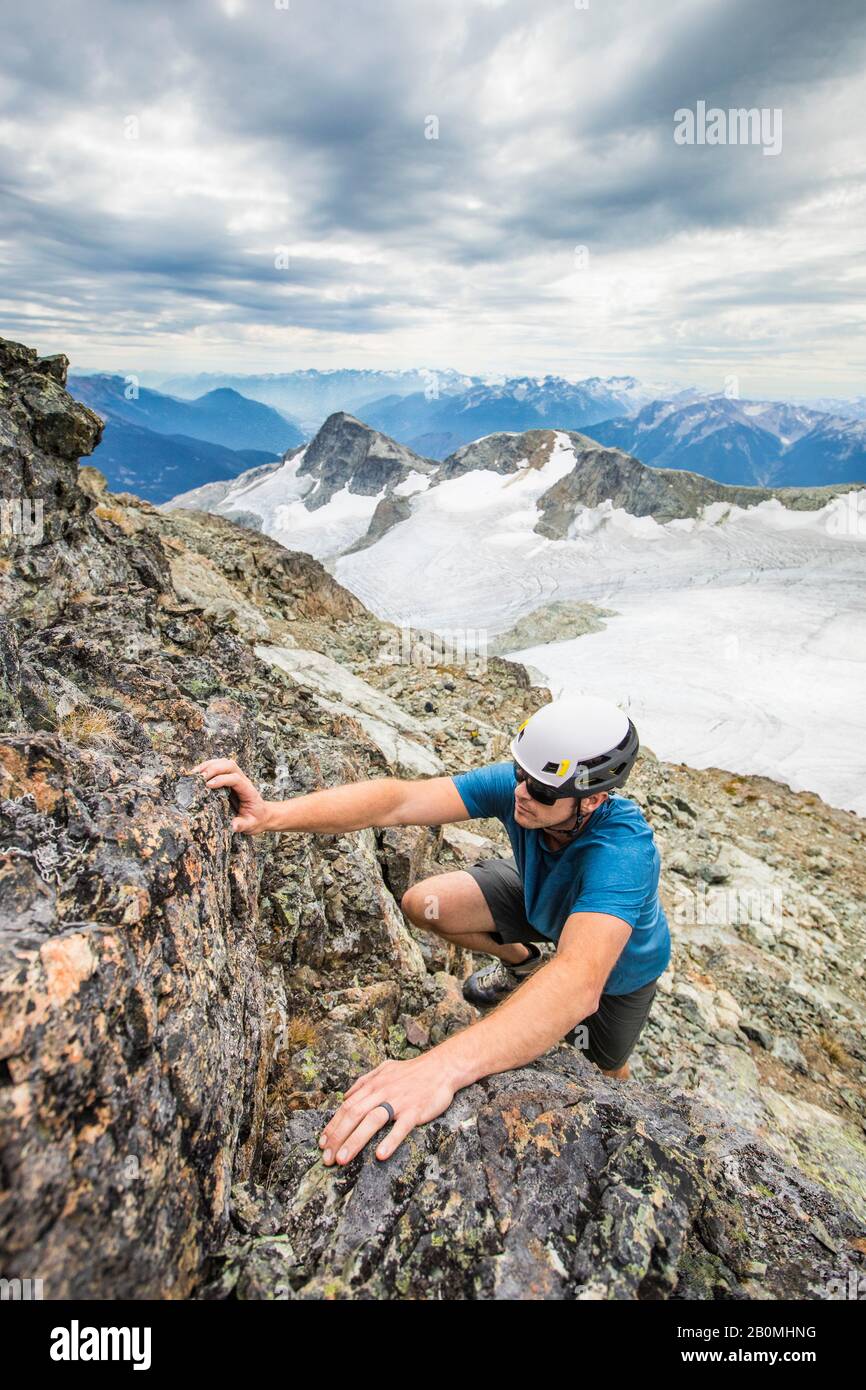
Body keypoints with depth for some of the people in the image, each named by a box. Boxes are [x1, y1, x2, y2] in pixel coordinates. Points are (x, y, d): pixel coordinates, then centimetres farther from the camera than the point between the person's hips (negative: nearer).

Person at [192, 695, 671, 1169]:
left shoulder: (623, 852, -46)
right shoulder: (514, 784, -33)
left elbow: (580, 983, -61)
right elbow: (398, 799, -42)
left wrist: (442, 1068, -73)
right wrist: (273, 814, -57)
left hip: (619, 962, -3)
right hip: (539, 901, 4)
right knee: (424, 904, -13)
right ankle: (523, 963, 17)